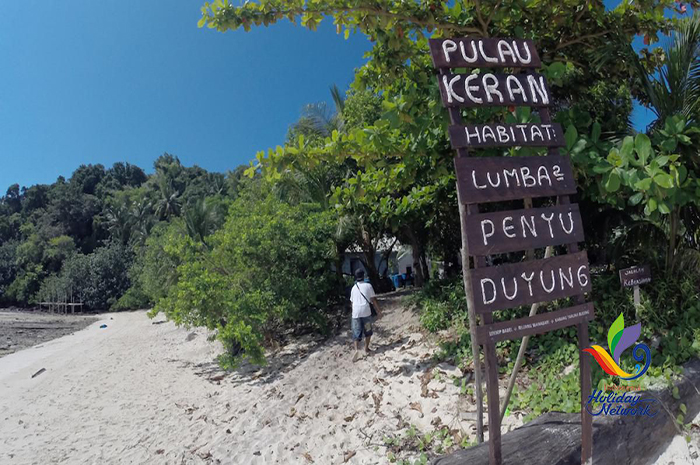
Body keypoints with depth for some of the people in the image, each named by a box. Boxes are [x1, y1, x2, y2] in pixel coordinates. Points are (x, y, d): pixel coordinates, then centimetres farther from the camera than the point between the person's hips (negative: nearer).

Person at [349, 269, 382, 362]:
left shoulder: (354, 288, 14)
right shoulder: (368, 286, 3)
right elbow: (373, 300, 1)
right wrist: (379, 311, 6)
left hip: (355, 312, 2)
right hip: (366, 311, -2)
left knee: (356, 333, 3)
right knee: (367, 331, 16)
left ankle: (357, 350, -15)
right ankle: (366, 349, 20)